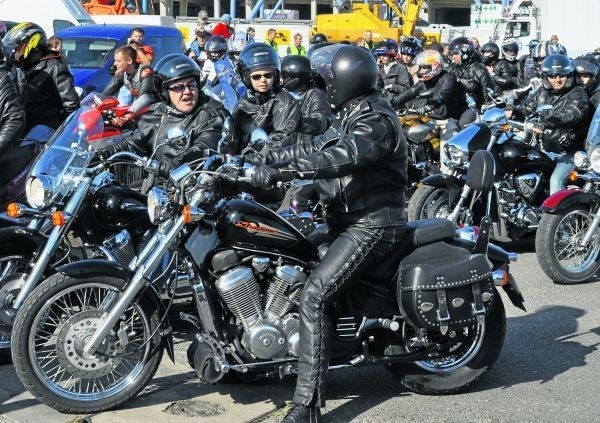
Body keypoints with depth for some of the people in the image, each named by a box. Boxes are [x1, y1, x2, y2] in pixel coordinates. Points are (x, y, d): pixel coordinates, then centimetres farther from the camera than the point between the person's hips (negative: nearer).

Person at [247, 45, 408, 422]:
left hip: (373, 227, -11)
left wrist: (281, 169, -38)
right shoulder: (353, 116, 17)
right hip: (351, 221, 11)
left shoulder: (377, 122, -16)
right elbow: (316, 148, 19)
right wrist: (268, 157, 11)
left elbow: (339, 159, -32)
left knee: (314, 294, -23)